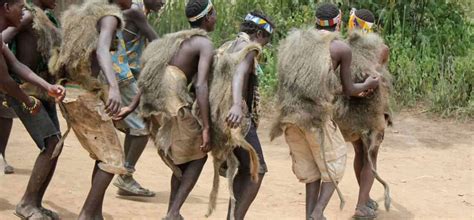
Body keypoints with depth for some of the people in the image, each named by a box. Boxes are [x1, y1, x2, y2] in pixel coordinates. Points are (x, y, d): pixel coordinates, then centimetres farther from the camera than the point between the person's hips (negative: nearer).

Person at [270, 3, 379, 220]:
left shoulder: (296, 41, 16)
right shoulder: (342, 48, 1)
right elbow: (348, 90, 8)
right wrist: (368, 84, 31)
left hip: (289, 113, 5)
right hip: (316, 113, -5)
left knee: (310, 166, 20)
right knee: (333, 163, 13)